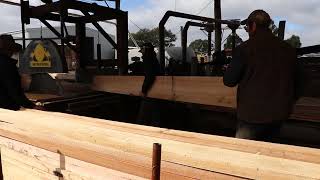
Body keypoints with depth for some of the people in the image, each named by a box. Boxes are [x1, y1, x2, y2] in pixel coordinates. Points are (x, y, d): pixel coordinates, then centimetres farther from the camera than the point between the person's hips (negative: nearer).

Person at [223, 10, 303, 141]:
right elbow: (293, 81, 13)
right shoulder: (288, 49, 3)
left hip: (252, 116, -6)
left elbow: (229, 81, -10)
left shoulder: (245, 48, -14)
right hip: (279, 114, 6)